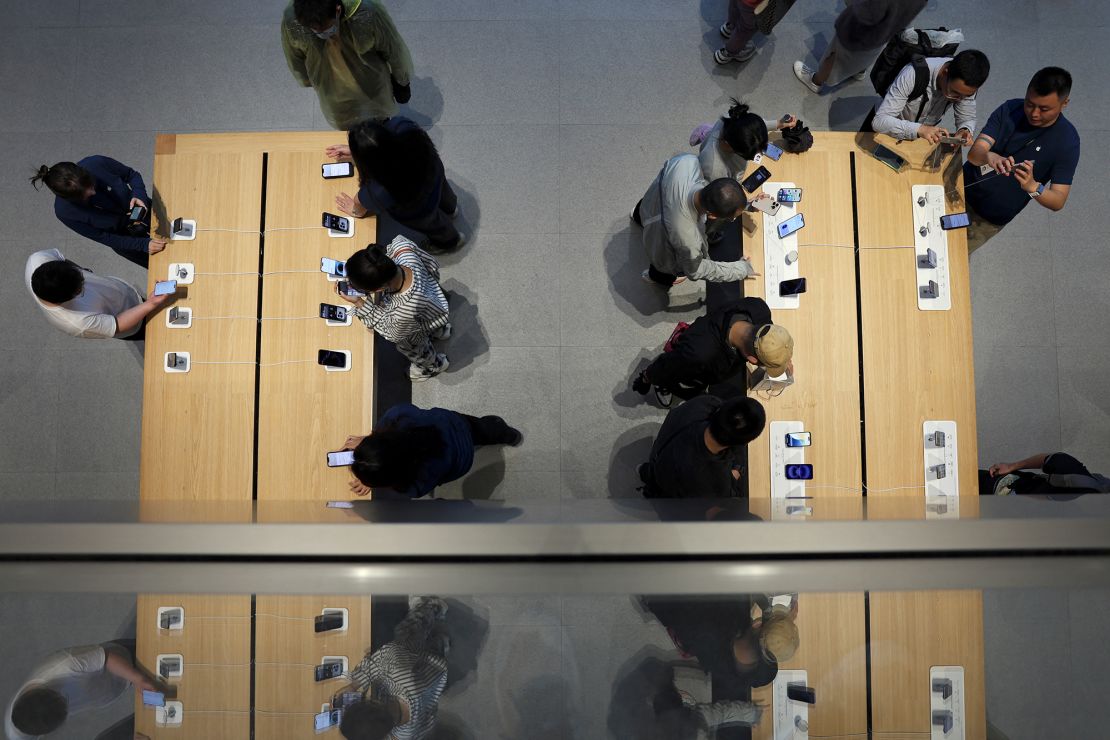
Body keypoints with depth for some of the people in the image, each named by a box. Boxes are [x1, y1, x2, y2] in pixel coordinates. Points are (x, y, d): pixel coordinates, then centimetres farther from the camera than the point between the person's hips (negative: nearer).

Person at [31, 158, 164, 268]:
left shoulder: (97, 163, -33)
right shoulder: (64, 212, -32)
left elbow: (132, 175, -12)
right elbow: (104, 238, -19)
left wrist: (139, 195, -32)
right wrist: (144, 244, -30)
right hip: (125, 239, -2)